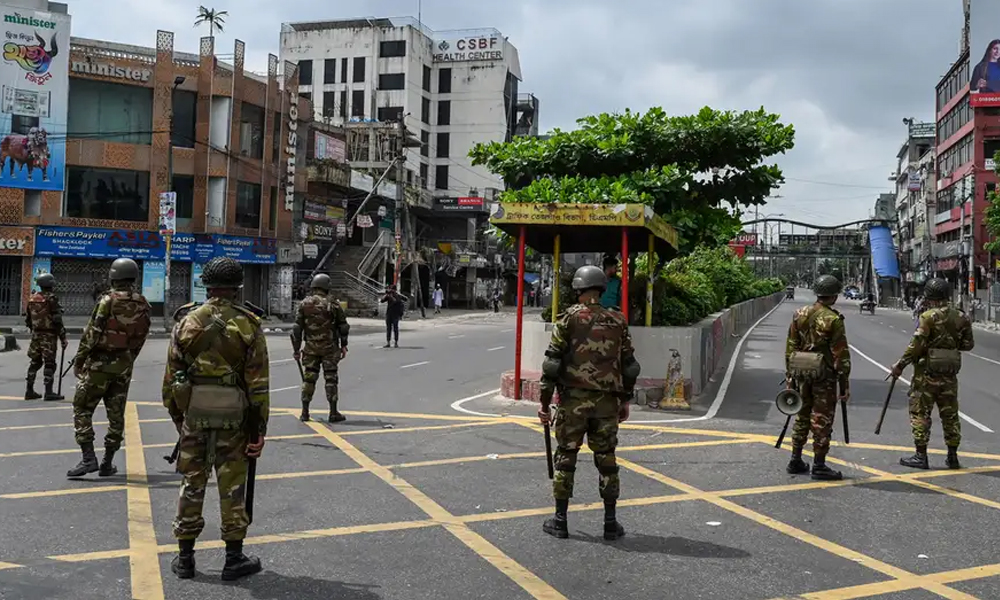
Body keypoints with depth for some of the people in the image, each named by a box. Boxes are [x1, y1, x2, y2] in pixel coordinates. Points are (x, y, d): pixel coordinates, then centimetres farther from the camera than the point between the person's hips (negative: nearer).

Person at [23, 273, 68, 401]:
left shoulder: (32, 299, 8)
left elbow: (27, 320, 14)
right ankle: (49, 392, -3)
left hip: (36, 335, 7)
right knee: (49, 364, -2)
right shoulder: (51, 299, -14)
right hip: (49, 336, -7)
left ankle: (29, 391, 17)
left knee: (35, 362, 14)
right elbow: (57, 321, -17)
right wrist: (63, 338, -12)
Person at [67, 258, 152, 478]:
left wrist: (79, 360, -4)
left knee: (82, 408, 4)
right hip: (123, 366, 5)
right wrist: (127, 361, 16)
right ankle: (108, 463, 15)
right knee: (116, 413, 10)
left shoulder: (108, 300, -12)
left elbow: (92, 333, -13)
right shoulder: (143, 306, 3)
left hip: (100, 362, -5)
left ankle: (88, 458, -5)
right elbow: (140, 340, 6)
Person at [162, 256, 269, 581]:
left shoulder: (187, 321, 1)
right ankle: (234, 559, 13)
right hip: (233, 415, -2)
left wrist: (175, 412, 14)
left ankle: (185, 557, 20)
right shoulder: (248, 325, -6)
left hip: (193, 411, 2)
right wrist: (259, 425, -1)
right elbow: (258, 382, -7)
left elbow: (171, 373, 4)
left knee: (192, 482, 12)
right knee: (232, 486, 6)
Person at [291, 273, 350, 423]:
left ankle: (305, 412, 10)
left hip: (311, 347, 2)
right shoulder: (333, 304, -4)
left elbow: (297, 328, 1)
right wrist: (343, 346, 7)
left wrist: (296, 349, 7)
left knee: (308, 378, 9)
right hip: (329, 347, -2)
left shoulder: (304, 304, 1)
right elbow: (343, 326, -1)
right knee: (330, 378, 2)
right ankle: (333, 413, 2)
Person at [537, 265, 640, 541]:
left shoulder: (568, 318, -4)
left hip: (573, 399, -2)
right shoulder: (617, 321, 5)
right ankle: (610, 523, 15)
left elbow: (552, 363, -7)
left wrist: (545, 402, -2)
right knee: (606, 460, 11)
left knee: (565, 458, 7)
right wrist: (625, 400, 18)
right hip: (606, 403, 2)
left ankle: (560, 521, 13)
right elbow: (629, 366, 7)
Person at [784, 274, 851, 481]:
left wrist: (789, 375, 14)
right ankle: (819, 466, 5)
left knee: (802, 416, 16)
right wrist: (845, 384, -8)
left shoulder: (800, 314, 5)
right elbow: (841, 355, -12)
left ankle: (796, 461, 20)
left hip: (801, 372, 6)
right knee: (822, 419, 1)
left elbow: (790, 347, 8)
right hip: (823, 374, -6)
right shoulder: (833, 320, -12)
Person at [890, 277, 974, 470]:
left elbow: (916, 345, -17)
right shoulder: (961, 317, 5)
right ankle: (952, 456, 18)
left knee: (920, 413, 2)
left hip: (927, 372, -6)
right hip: (949, 374, 6)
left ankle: (921, 456, 2)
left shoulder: (928, 317, -13)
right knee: (950, 414, 13)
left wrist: (901, 364, -8)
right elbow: (968, 344, 11)